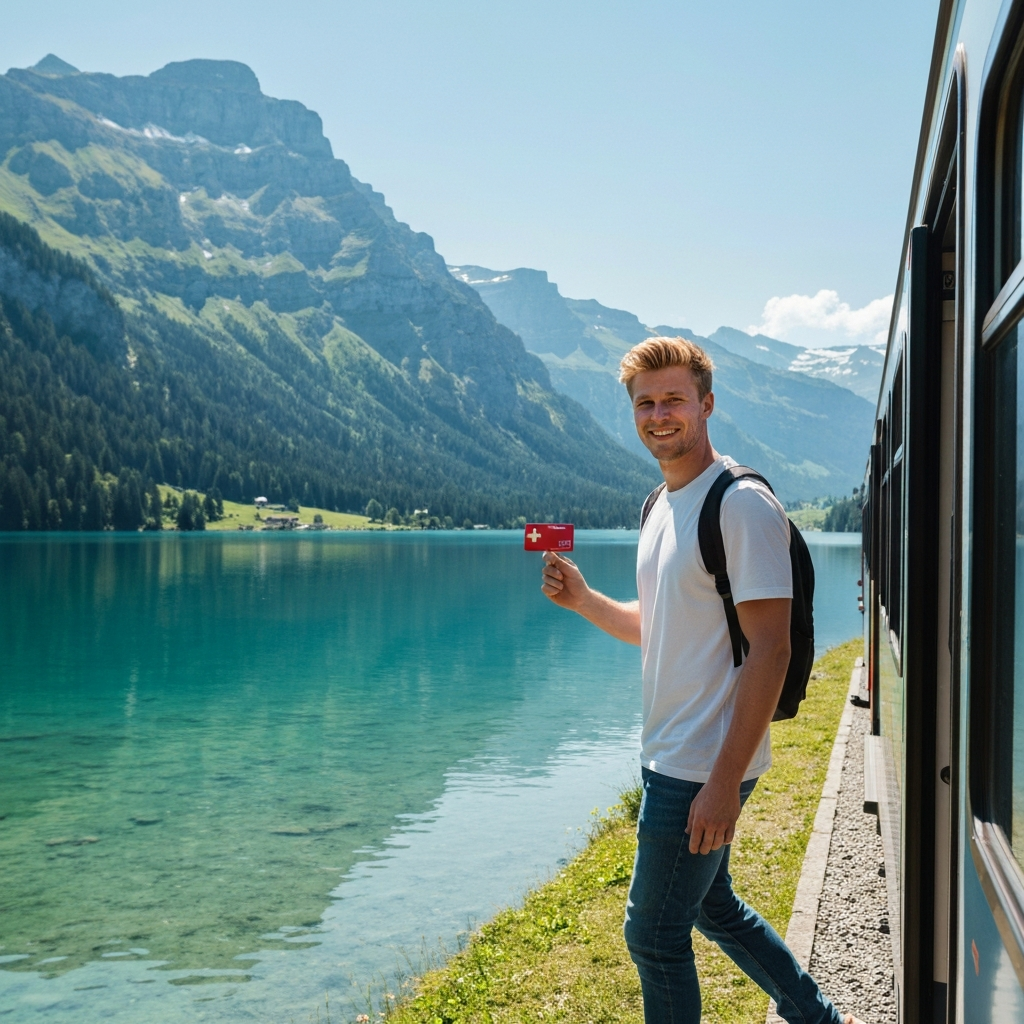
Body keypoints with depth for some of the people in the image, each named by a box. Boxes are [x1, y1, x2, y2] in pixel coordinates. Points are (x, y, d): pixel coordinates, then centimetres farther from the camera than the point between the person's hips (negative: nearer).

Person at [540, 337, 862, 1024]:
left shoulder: (743, 504, -17)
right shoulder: (661, 507, 11)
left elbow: (770, 649, -21)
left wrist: (724, 782, -25)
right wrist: (582, 599, 1)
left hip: (704, 767, -9)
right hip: (668, 755, 9)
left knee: (654, 936, 3)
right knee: (712, 904, 23)